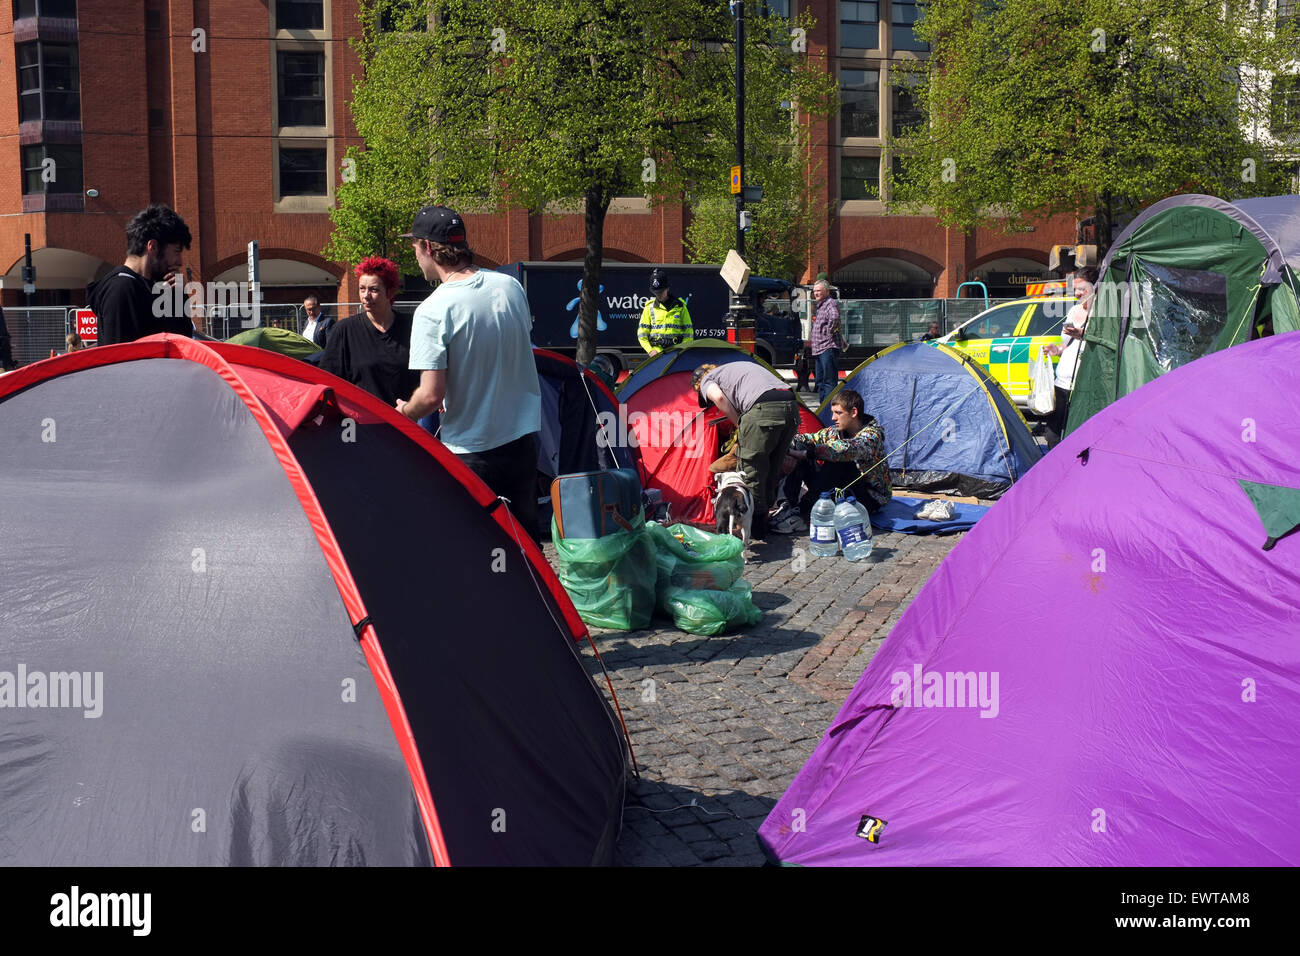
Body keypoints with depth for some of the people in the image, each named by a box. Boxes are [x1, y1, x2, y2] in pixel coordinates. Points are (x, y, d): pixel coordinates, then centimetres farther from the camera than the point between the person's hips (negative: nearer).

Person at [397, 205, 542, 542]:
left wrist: (405, 412, 1)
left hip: (470, 452, -6)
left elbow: (431, 395, -21)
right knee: (526, 538, 18)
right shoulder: (511, 287, 0)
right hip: (523, 440, 6)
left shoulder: (432, 312, -18)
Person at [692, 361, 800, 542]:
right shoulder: (739, 366, 39)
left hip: (764, 409, -8)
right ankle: (763, 520, 27)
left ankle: (755, 529, 8)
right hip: (791, 405, 8)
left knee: (751, 472, 3)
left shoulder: (706, 380, 18)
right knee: (772, 471, 18)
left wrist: (739, 425, 8)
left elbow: (718, 397, -4)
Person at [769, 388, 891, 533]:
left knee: (837, 464, -35)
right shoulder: (836, 431, 4)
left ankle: (800, 514, -39)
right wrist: (789, 454, -20)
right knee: (797, 461, -8)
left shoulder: (872, 435, -19)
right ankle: (786, 506, -26)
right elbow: (804, 440, 4)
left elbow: (845, 450, -39)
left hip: (872, 498, -7)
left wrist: (805, 454, -37)